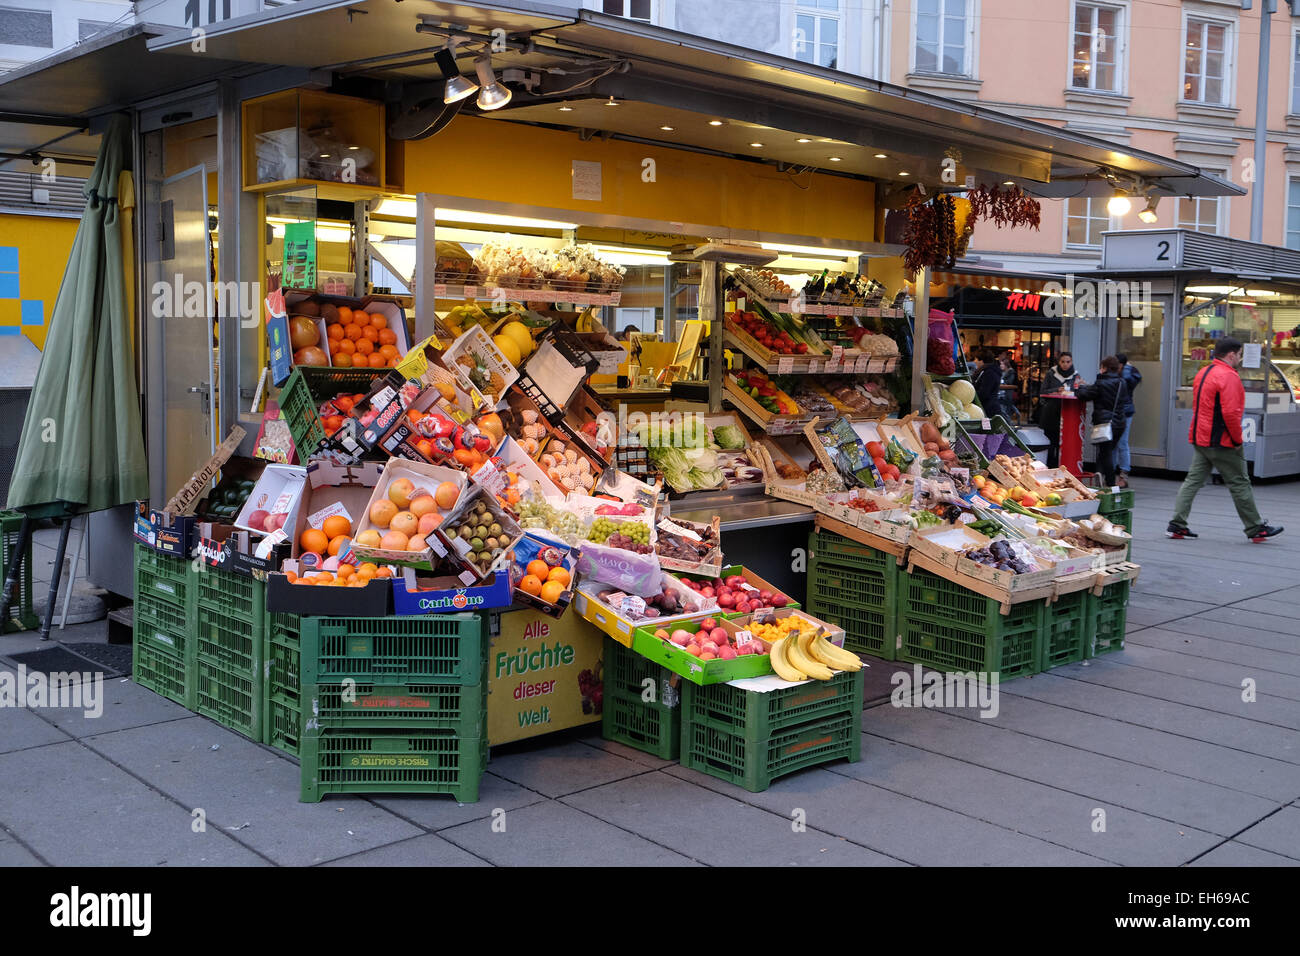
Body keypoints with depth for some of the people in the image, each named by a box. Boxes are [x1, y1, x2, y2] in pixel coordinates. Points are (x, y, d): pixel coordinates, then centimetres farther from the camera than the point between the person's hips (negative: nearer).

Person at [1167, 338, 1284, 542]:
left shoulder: (1202, 373, 13)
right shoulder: (1228, 376, -16)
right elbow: (1230, 413, -24)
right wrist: (1238, 440, -13)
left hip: (1199, 439, 8)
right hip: (1222, 442, -8)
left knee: (1193, 480, 8)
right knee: (1240, 484, 2)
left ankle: (1176, 525, 3)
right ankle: (1256, 529, 11)